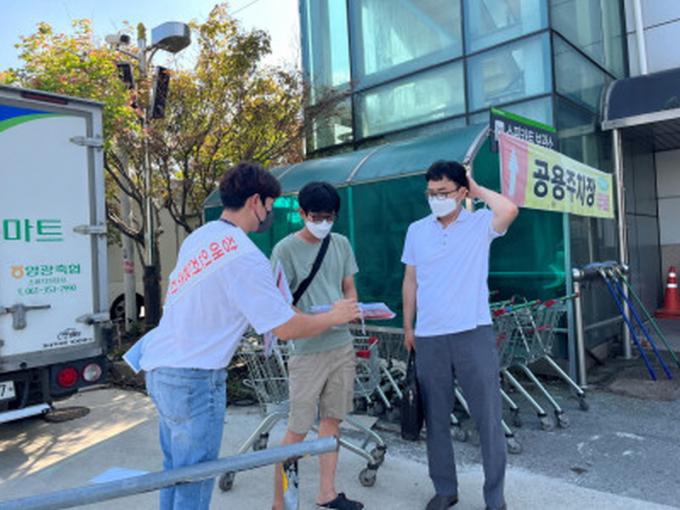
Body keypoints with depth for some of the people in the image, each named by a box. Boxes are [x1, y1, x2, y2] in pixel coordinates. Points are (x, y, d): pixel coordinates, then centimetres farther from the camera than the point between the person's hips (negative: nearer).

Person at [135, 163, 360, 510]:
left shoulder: (199, 236, 6)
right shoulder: (245, 256, -19)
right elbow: (287, 328, -17)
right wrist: (335, 316, -1)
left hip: (160, 367, 9)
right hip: (194, 377, -9)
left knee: (175, 472, 20)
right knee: (194, 482, 5)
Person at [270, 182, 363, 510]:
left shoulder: (341, 244, 7)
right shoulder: (286, 249, -9)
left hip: (342, 345, 5)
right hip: (307, 350, -5)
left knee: (332, 420, 14)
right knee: (297, 429, 1)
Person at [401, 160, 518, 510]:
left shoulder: (479, 223, -1)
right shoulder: (416, 230, 8)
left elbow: (510, 210, -24)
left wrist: (478, 190, -6)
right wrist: (408, 327, 12)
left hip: (474, 334, -3)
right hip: (429, 338, 3)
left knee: (488, 419, 6)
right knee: (436, 419, 13)